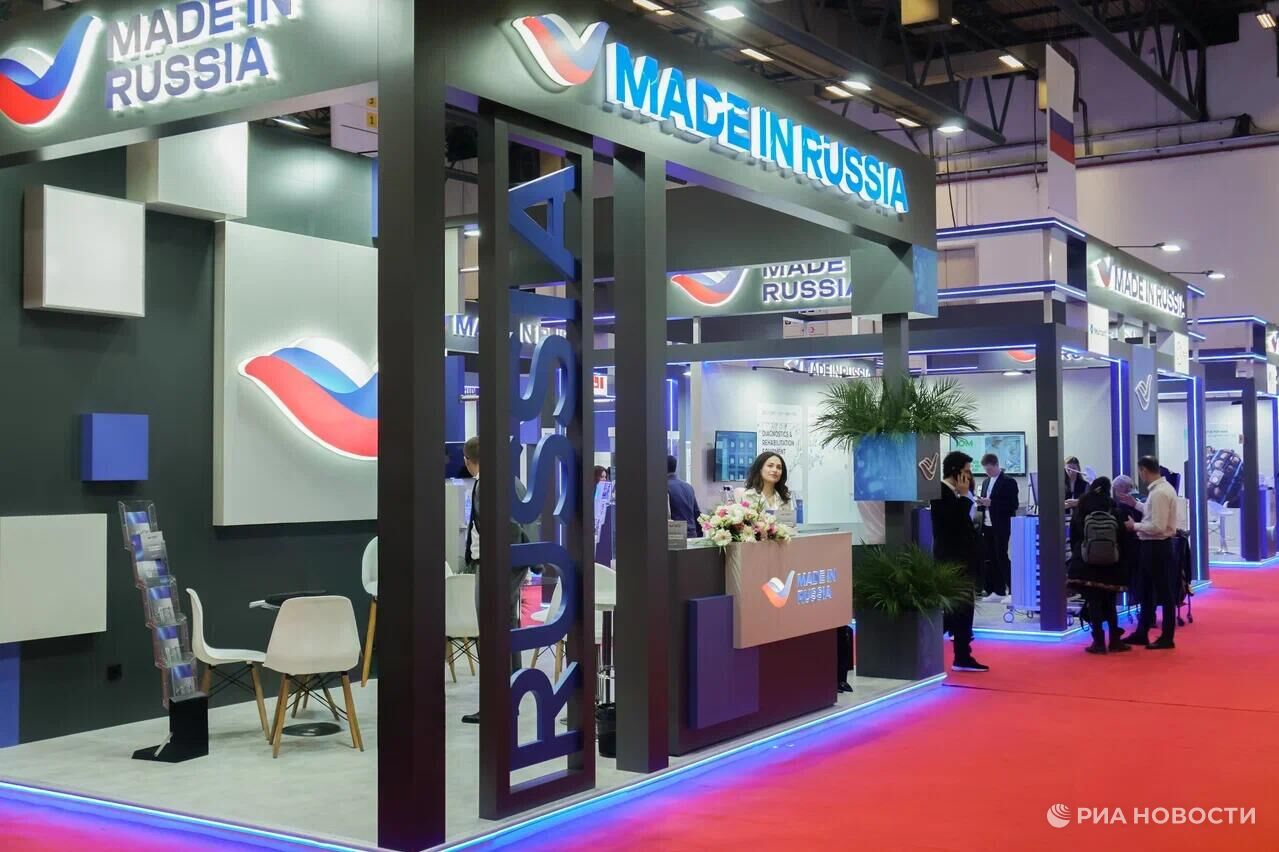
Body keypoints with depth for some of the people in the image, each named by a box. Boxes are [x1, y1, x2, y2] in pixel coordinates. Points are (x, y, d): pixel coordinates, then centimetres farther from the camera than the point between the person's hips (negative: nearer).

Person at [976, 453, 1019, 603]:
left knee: (1002, 558, -7)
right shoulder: (986, 482, 16)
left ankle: (1012, 591, -3)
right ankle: (998, 591, 12)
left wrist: (991, 503, -20)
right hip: (988, 526, 7)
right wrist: (981, 504, -2)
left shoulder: (1008, 481, -7)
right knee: (992, 559, 7)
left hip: (1002, 527, -7)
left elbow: (1014, 504, -14)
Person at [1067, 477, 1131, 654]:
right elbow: (1121, 541, 2)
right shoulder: (1115, 513, -1)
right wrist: (1120, 564, 11)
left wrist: (1078, 556, 18)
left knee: (1094, 604, 0)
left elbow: (1073, 539, 5)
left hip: (1087, 565, -1)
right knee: (1109, 604, 12)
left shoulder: (1080, 514, -1)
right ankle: (1115, 640, 12)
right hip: (1110, 566, 2)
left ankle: (1099, 642, -1)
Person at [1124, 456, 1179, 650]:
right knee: (1147, 591, 17)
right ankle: (1141, 633, 26)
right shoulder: (1162, 488, 9)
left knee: (1163, 593, 1)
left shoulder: (1159, 493, -21)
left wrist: (1135, 526, -14)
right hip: (1155, 546, 10)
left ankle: (1167, 638, 11)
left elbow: (1157, 527, -26)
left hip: (1156, 547, -10)